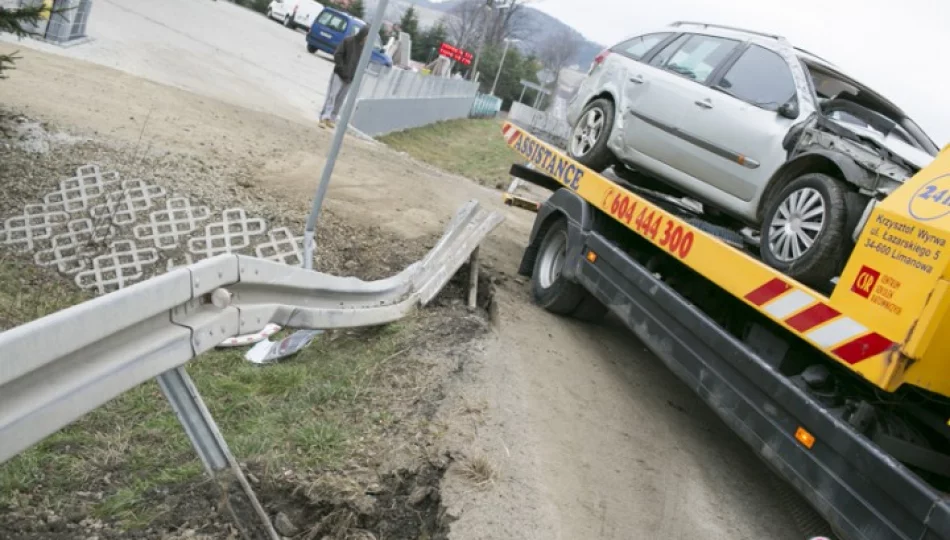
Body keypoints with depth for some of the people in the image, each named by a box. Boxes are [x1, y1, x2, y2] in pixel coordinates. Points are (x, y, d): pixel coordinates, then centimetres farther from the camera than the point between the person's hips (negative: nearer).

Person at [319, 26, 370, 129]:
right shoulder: (348, 41, -8)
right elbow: (337, 55, -9)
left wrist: (356, 75, -1)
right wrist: (341, 69, -15)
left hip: (350, 78, 4)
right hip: (339, 74, -4)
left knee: (340, 99, 7)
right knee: (332, 95, -7)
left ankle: (332, 118, 12)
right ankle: (324, 117, -10)